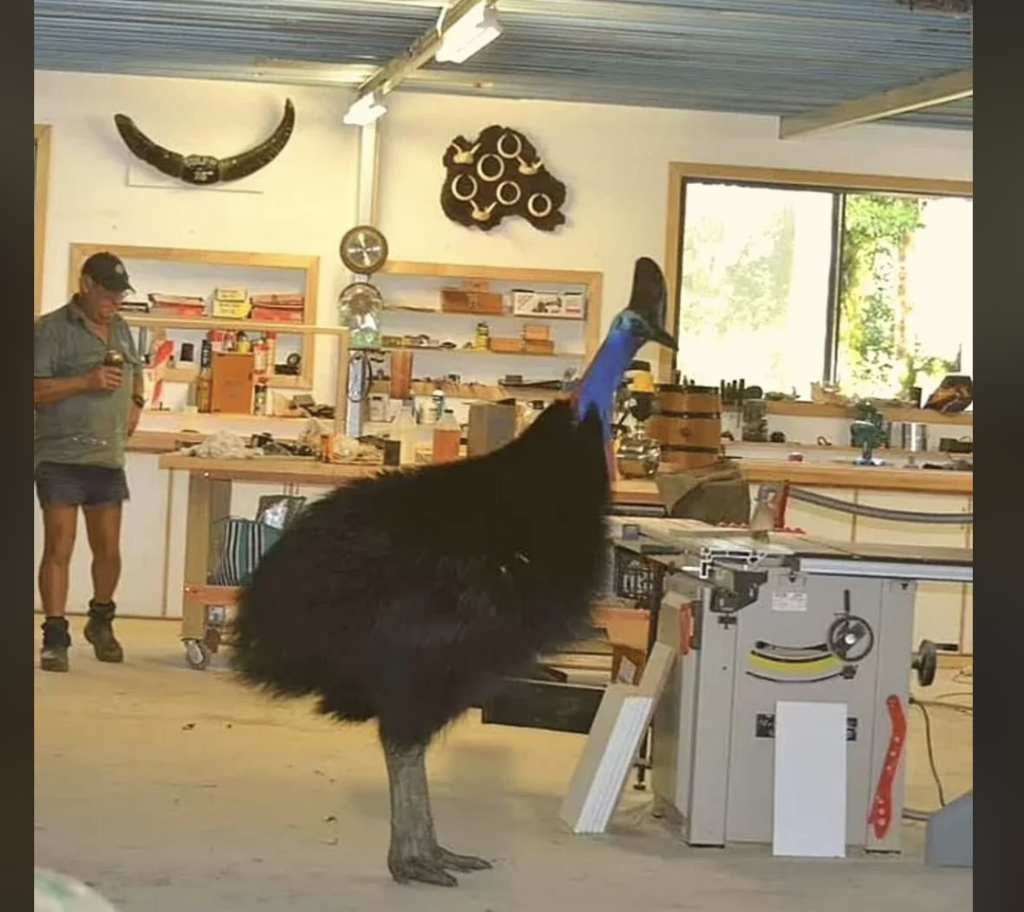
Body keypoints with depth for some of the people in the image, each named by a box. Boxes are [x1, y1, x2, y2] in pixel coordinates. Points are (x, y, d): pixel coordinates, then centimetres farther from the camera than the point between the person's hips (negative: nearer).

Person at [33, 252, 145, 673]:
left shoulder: (121, 328, 15)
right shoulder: (52, 329, -6)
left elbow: (136, 372, 32)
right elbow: (35, 389, -15)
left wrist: (136, 403, 13)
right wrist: (86, 382, -21)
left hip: (109, 459, 6)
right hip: (60, 458, -6)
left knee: (109, 549, 9)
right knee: (59, 548, -7)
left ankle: (101, 622, 31)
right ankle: (55, 638, -3)